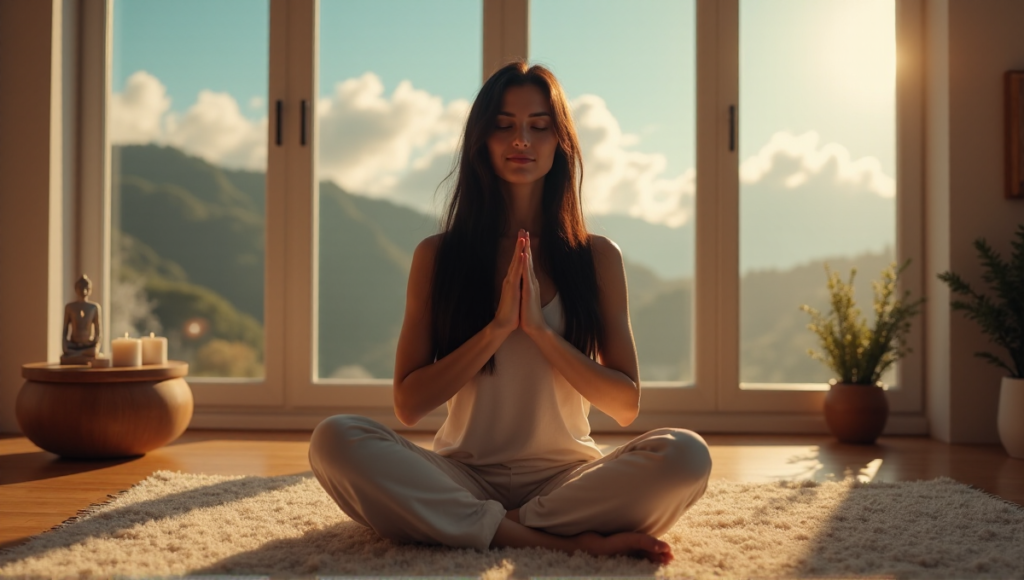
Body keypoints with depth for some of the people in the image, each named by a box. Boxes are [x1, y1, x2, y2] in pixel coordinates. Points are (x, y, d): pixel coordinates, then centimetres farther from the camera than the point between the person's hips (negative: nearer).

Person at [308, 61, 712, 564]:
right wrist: (500, 325, -13)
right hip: (465, 477, 1)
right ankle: (567, 540, -28)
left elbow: (626, 405, 0)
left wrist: (539, 328, -12)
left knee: (685, 456, -28)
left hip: (565, 476, 0)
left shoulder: (597, 257, 5)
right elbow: (408, 405, -3)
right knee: (334, 439, -28)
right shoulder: (437, 256, 4)